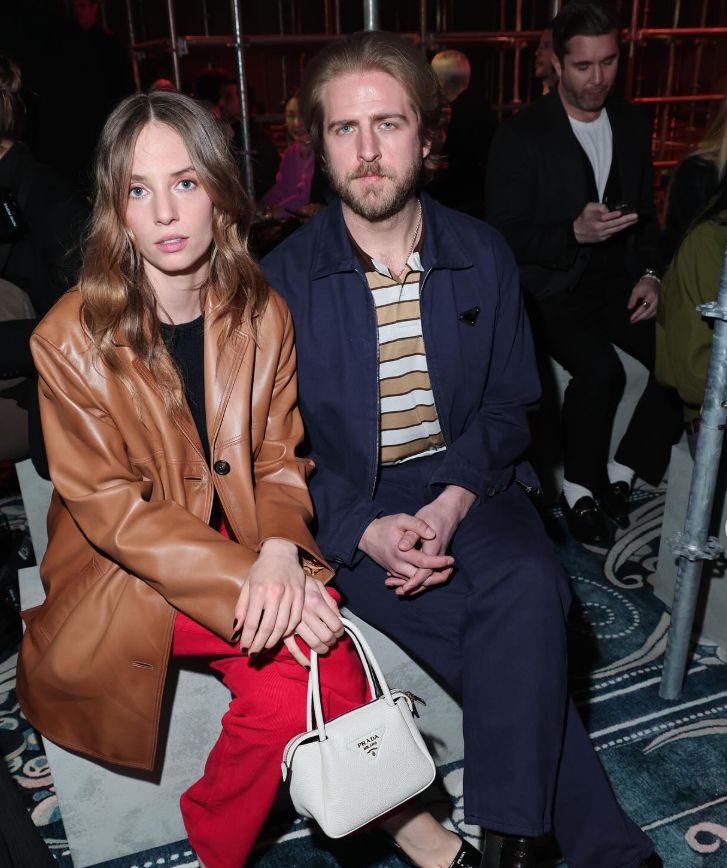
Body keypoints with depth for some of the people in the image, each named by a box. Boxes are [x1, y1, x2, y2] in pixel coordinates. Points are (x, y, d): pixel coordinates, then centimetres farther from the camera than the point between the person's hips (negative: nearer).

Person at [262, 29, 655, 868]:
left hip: (466, 485, 2)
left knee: (529, 585, -30)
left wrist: (453, 500, -13)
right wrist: (365, 531, -19)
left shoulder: (484, 255, 4)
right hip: (347, 508, -2)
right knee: (522, 646, -23)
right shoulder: (283, 277, -3)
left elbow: (509, 403, 5)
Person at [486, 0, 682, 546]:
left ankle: (622, 475, 0)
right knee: (601, 369, -31)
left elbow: (646, 213, 18)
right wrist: (575, 233, -25)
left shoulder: (633, 124, 10)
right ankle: (579, 489, -7)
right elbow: (505, 236, -10)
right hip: (551, 287, -5)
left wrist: (649, 274, 1)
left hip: (616, 280, 6)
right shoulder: (521, 137, -7)